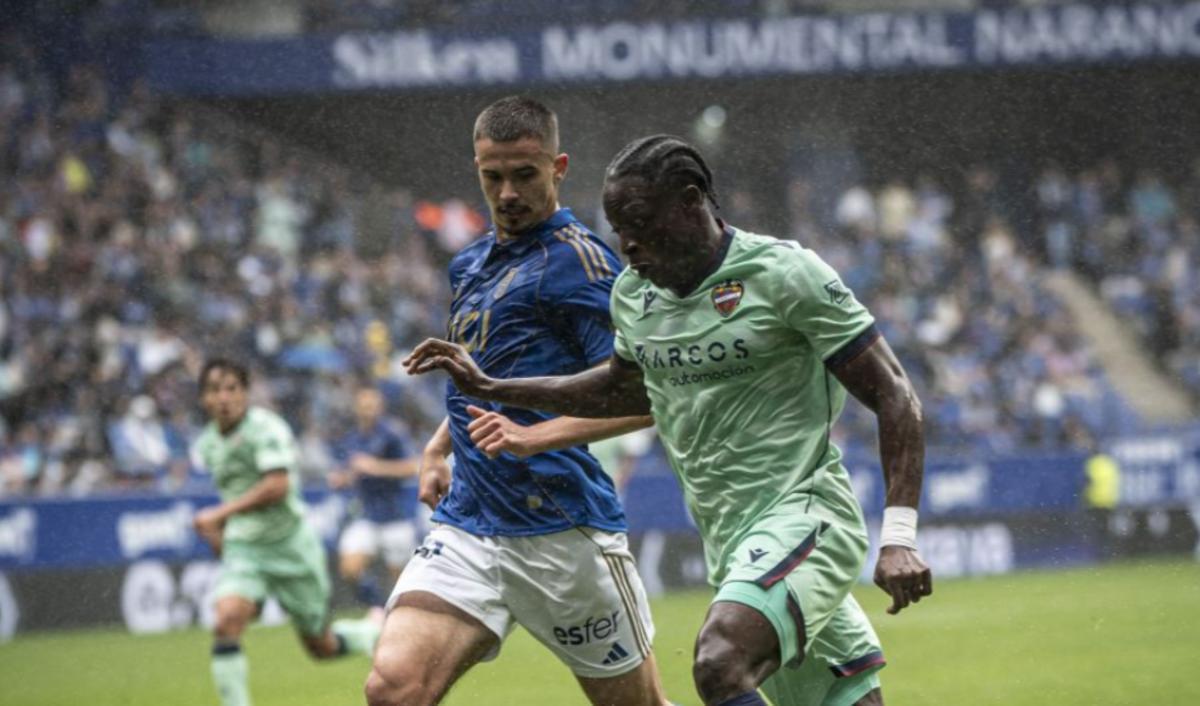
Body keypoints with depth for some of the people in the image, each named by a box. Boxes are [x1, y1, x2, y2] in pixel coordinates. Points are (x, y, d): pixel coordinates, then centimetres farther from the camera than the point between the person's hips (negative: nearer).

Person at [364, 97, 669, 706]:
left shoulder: (574, 258, -9)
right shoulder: (470, 265, 16)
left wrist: (536, 436, -25)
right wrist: (437, 449, 21)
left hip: (560, 530, -6)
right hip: (467, 525, 6)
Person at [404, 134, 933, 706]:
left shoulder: (784, 274, -12)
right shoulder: (633, 293, 9)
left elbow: (892, 394, -11)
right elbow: (624, 388, 30)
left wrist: (898, 537, -18)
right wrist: (491, 389, 24)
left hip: (801, 515, -7)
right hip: (727, 540, 7)